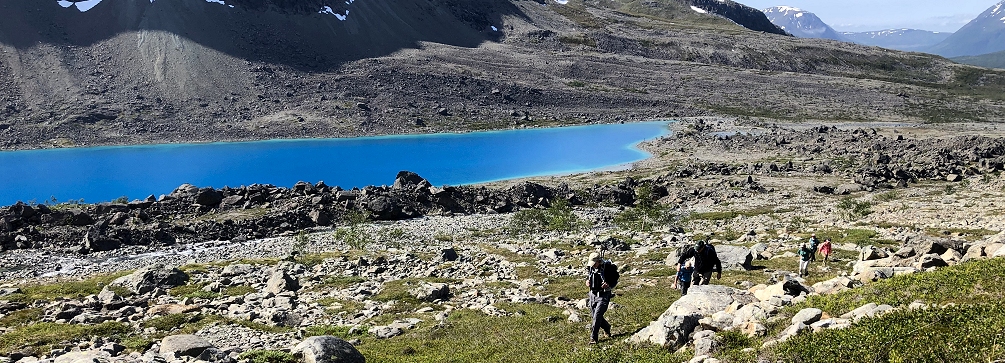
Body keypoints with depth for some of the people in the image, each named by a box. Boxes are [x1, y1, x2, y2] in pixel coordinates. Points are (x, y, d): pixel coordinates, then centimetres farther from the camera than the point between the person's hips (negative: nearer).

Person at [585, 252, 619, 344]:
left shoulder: (607, 268, -16)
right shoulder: (590, 267, -1)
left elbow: (615, 280, -5)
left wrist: (609, 285, -24)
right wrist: (587, 281, -3)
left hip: (603, 295, -6)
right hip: (593, 294, 6)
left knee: (597, 316, -15)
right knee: (593, 316, 12)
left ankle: (593, 338, -8)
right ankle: (607, 327, 40)